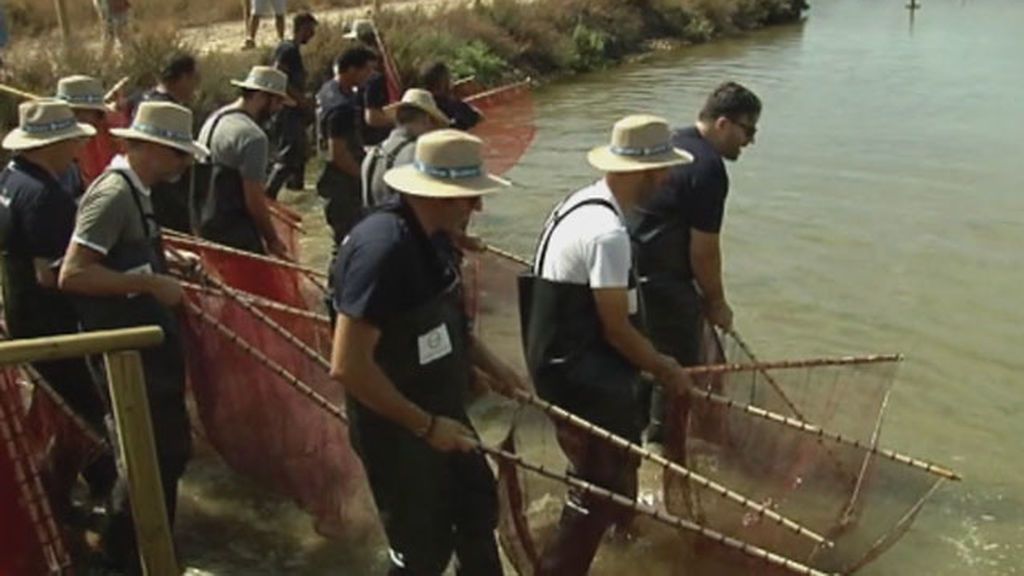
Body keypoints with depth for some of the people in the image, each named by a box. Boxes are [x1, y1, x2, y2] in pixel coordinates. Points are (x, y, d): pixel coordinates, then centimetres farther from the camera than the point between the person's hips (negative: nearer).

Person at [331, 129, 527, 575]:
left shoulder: (432, 236, -1)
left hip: (441, 412, 9)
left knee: (477, 510, 25)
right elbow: (347, 366, -32)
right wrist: (426, 425, -24)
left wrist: (489, 365, 5)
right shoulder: (383, 248, -30)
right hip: (397, 429, -9)